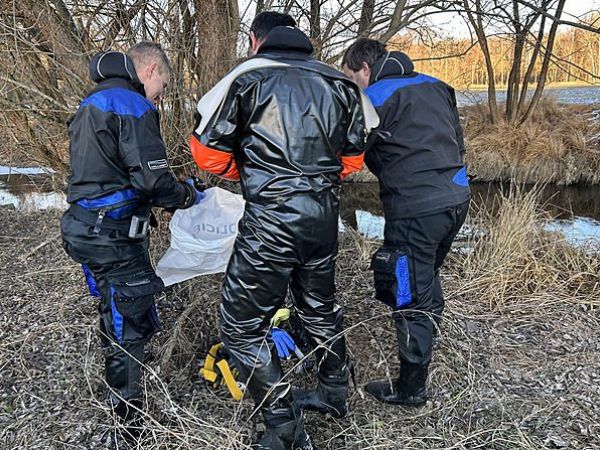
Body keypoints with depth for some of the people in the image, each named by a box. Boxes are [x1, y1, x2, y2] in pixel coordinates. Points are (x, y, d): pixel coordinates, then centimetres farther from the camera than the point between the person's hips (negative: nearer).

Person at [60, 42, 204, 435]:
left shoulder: (91, 103, 17)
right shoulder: (134, 107, -15)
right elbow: (153, 181, -22)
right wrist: (189, 196, -3)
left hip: (86, 226, 10)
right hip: (115, 235, -10)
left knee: (114, 311, 23)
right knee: (132, 321, 0)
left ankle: (118, 396, 40)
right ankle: (129, 414, 13)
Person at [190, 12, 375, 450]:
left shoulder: (247, 77, -4)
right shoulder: (339, 83, 10)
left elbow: (208, 150, -4)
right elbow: (353, 158, 15)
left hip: (270, 223, -6)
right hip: (325, 218, 6)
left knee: (242, 325, 8)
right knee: (320, 305, 26)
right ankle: (334, 392, 44)